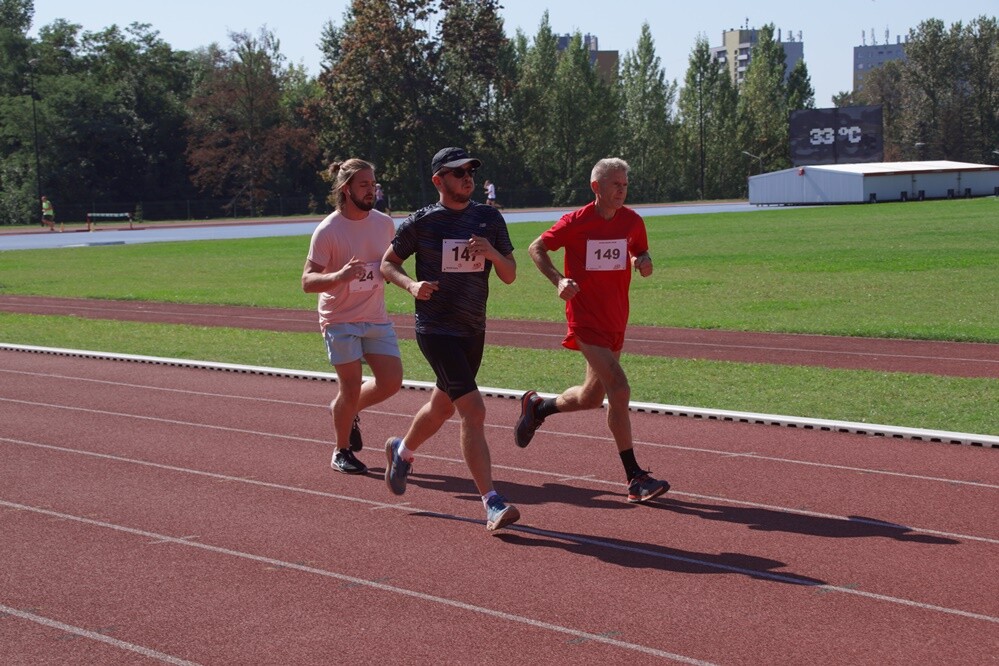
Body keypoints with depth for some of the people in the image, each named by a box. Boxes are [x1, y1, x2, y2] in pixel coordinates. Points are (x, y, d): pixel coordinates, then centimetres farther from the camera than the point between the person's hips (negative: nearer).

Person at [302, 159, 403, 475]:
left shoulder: (385, 223, 2)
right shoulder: (328, 230, -15)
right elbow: (307, 281, -17)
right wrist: (339, 276, -36)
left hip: (377, 318, 5)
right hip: (341, 320, -5)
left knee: (391, 381, -1)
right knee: (351, 388, -3)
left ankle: (348, 410, 28)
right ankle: (342, 452, 18)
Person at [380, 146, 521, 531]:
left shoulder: (490, 219, 5)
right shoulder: (420, 223, -6)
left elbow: (510, 276, 7)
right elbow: (388, 263, 5)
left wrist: (493, 254, -14)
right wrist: (411, 285, -14)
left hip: (474, 330, 6)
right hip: (435, 329, -5)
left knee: (442, 408, 21)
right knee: (473, 410, -17)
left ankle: (402, 450, 51)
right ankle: (491, 503, -17)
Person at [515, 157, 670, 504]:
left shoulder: (632, 221, 4)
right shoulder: (577, 222, -10)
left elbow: (642, 252, 20)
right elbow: (536, 248, -1)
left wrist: (645, 262, -5)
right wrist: (559, 280, -18)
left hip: (616, 320, 7)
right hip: (586, 320, -7)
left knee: (591, 398, 16)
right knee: (619, 390, -17)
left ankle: (537, 407, 46)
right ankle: (635, 479, -12)